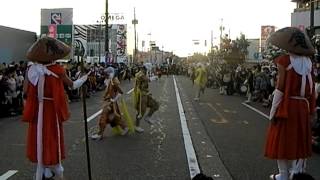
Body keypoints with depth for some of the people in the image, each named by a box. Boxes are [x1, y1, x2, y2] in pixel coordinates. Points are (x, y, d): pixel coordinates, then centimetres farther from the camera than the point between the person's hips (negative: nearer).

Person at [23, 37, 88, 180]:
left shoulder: (32, 69, -3)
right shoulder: (57, 70, -13)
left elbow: (26, 93, -2)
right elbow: (73, 85, -1)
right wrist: (85, 77, 15)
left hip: (36, 110, 3)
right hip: (52, 110, -3)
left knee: (39, 138, 14)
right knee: (52, 138, 11)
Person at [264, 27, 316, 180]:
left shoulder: (285, 60, -12)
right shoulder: (308, 62, 3)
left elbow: (280, 89, -14)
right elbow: (311, 88, 4)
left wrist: (273, 112, -8)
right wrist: (310, 109, 12)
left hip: (286, 106, -5)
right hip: (303, 107, 5)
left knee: (282, 140, 7)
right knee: (299, 139, 16)